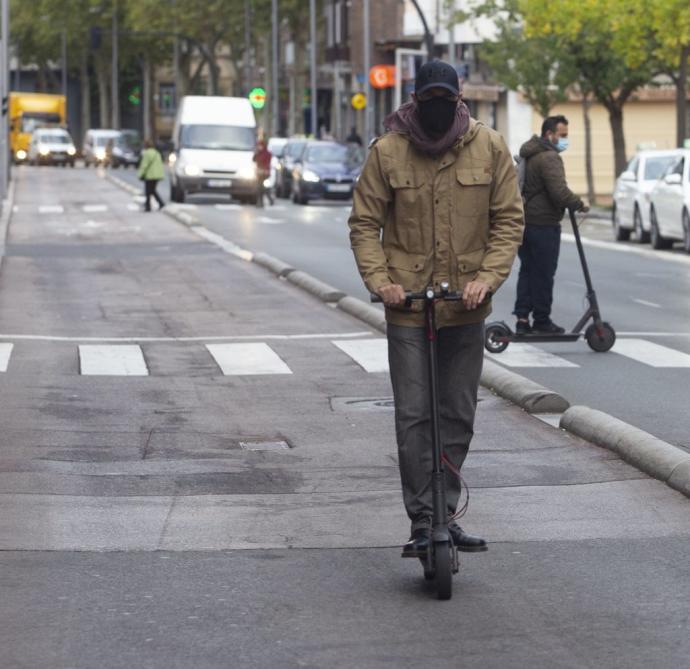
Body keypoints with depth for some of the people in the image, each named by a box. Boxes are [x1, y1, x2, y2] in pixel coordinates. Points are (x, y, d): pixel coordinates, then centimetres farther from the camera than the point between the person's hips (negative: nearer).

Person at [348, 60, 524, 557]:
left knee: (459, 419, 10)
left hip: (466, 308, 2)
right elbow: (365, 222, 1)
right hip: (408, 305, -2)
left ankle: (445, 513, 23)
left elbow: (509, 219, 2)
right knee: (413, 418, -4)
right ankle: (423, 522, 1)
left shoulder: (490, 147, -2)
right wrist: (379, 280, -12)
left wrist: (488, 277, -11)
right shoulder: (387, 151, -5)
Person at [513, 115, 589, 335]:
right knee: (543, 274, -1)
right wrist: (579, 204, -13)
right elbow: (559, 191, -27)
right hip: (543, 224, -9)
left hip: (525, 221, 9)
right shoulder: (549, 158, -17)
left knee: (527, 270, 12)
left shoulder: (528, 155, 16)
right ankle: (541, 321, 6)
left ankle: (522, 318, 9)